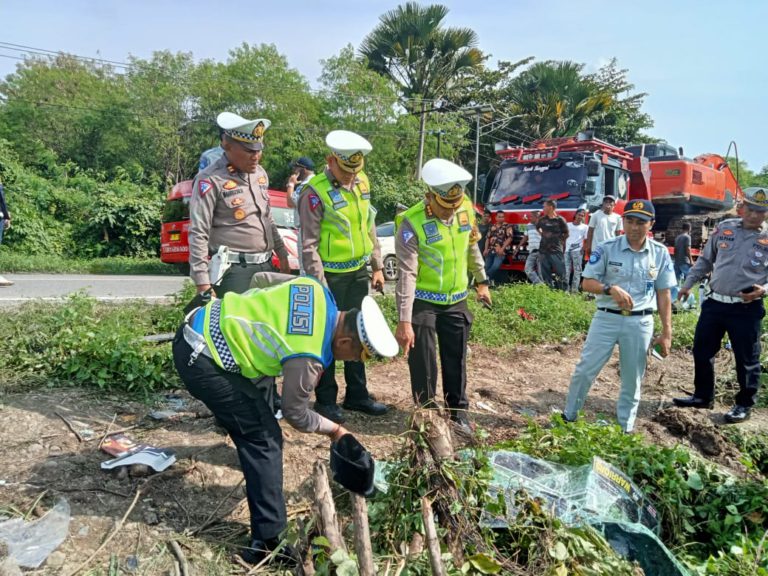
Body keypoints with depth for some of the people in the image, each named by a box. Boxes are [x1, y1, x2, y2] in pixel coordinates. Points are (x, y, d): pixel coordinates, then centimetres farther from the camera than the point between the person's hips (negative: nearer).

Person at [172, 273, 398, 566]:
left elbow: (260, 277, 13)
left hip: (201, 326, 10)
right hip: (200, 358, -10)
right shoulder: (308, 358, -23)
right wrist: (334, 429, 11)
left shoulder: (315, 288, -3)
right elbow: (295, 414, -6)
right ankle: (267, 542, 1)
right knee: (264, 439, -6)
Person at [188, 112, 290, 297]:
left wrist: (281, 252, 20)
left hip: (265, 266, 7)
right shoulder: (211, 180, -12)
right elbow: (198, 234, -14)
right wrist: (203, 283, -18)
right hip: (234, 271, -7)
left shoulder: (260, 173, 12)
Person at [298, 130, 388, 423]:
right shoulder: (315, 192, -16)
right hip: (331, 276, -7)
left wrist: (377, 266, 13)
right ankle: (326, 400, 18)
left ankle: (357, 395, 28)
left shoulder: (362, 182, 6)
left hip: (358, 272, 7)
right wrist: (319, 284, -17)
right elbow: (308, 244, -16)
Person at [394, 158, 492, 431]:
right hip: (422, 302, -4)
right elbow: (407, 274, -26)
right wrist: (404, 321, -28)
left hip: (456, 301, 5)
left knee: (456, 360, 13)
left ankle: (458, 411, 31)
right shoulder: (412, 223, -23)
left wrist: (481, 281, 20)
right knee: (423, 363, 4)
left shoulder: (466, 209, -6)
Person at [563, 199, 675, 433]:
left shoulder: (660, 253, 1)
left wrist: (667, 332, 2)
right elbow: (587, 283, -6)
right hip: (606, 318, -1)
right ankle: (568, 417, 17)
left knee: (632, 380, 11)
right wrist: (610, 289, -26)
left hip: (640, 323, 2)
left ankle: (625, 429, 26)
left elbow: (663, 295, 4)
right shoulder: (607, 249, -6)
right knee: (584, 370, 0)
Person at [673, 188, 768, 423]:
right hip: (714, 303, 4)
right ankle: (703, 396, 30)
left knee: (747, 359, 7)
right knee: (702, 351, 13)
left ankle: (744, 404, 26)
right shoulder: (724, 228, 3)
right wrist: (688, 284, 11)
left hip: (746, 308, -4)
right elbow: (705, 260, 14)